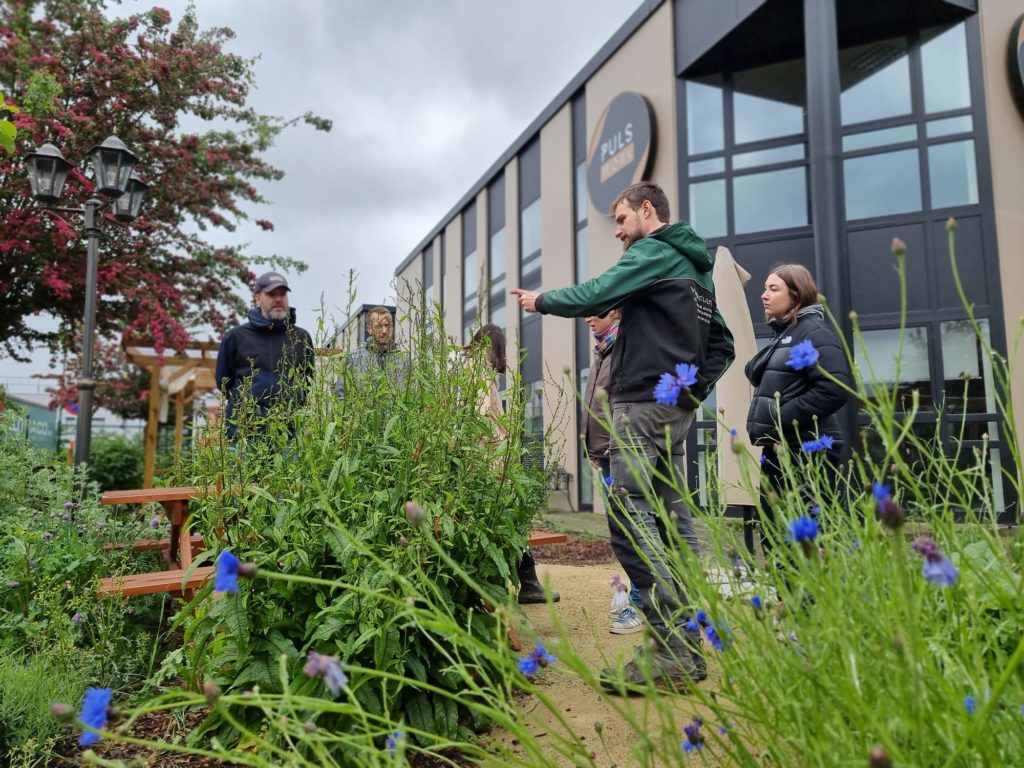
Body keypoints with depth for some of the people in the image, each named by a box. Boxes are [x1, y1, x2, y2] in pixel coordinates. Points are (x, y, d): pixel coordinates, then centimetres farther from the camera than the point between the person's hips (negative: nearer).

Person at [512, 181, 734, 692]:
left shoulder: (655, 252, -5)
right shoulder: (694, 267, 23)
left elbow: (594, 295, -16)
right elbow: (722, 345, 23)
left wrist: (541, 300, 0)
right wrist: (693, 388, 12)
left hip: (645, 402, -10)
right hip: (674, 407, 10)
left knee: (629, 517, -14)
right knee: (671, 516, 10)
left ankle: (673, 654, -15)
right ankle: (690, 643, 15)